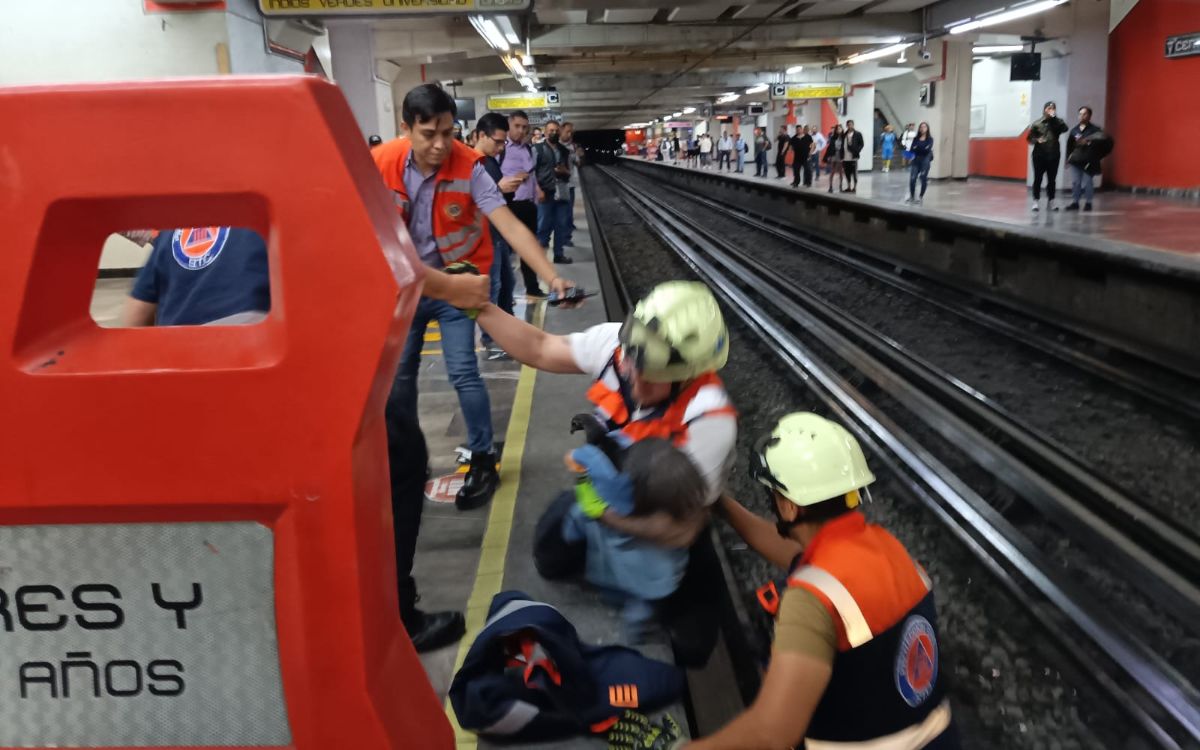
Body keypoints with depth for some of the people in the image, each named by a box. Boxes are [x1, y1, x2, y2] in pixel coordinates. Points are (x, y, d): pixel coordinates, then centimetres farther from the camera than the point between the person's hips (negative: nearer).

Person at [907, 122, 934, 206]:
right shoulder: (916, 139, 8)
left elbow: (928, 149, -14)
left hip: (925, 160, -2)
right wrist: (922, 149, -17)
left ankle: (921, 197, 14)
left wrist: (917, 149, -12)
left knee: (923, 179, 1)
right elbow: (911, 149, -3)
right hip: (916, 160, 2)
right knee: (912, 179, -7)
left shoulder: (930, 139, 0)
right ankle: (912, 197, 8)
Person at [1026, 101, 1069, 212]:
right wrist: (1037, 140, -19)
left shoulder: (1057, 122, 5)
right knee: (1038, 179, 1)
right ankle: (1035, 202, 6)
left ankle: (1050, 202, 14)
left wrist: (1054, 117, -16)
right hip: (1039, 155, -2)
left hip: (1053, 156, 2)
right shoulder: (1037, 124, 0)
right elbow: (1029, 137, 2)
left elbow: (1065, 128, -14)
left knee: (1051, 180, 6)